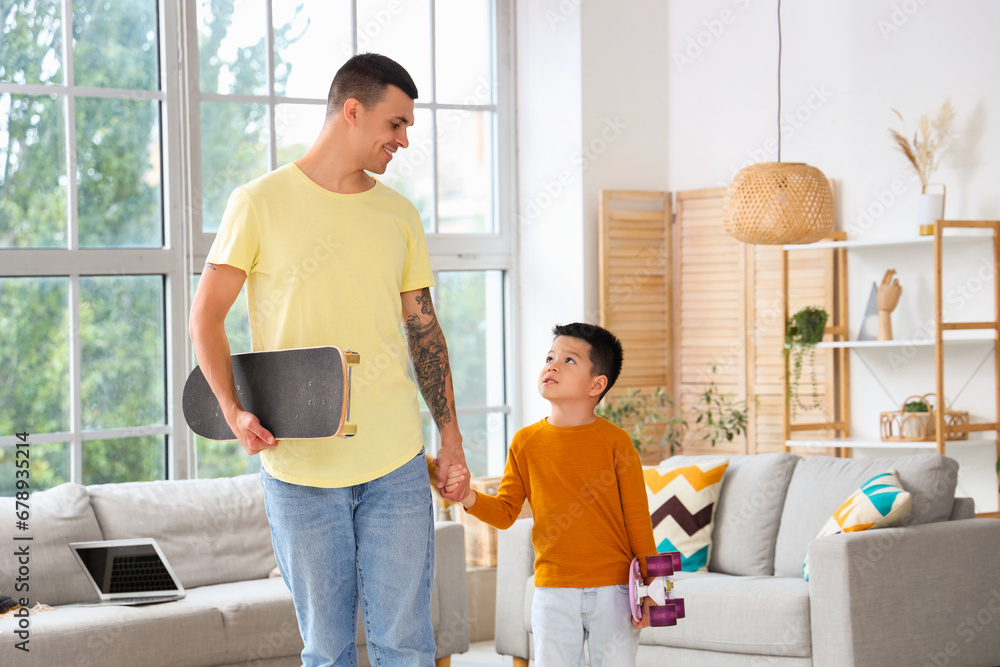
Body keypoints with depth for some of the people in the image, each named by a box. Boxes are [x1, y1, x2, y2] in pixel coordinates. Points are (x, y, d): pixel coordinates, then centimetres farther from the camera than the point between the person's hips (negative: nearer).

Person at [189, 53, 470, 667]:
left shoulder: (399, 215, 12)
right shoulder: (261, 203, -1)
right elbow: (207, 317, 0)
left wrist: (451, 437, 11)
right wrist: (234, 410, -14)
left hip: (396, 463, 3)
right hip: (299, 464, -3)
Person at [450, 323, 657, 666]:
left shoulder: (614, 441, -5)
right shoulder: (526, 441, 4)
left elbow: (637, 518, -2)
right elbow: (506, 512, 6)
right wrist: (470, 499, -14)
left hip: (613, 591, -2)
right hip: (553, 592, 2)